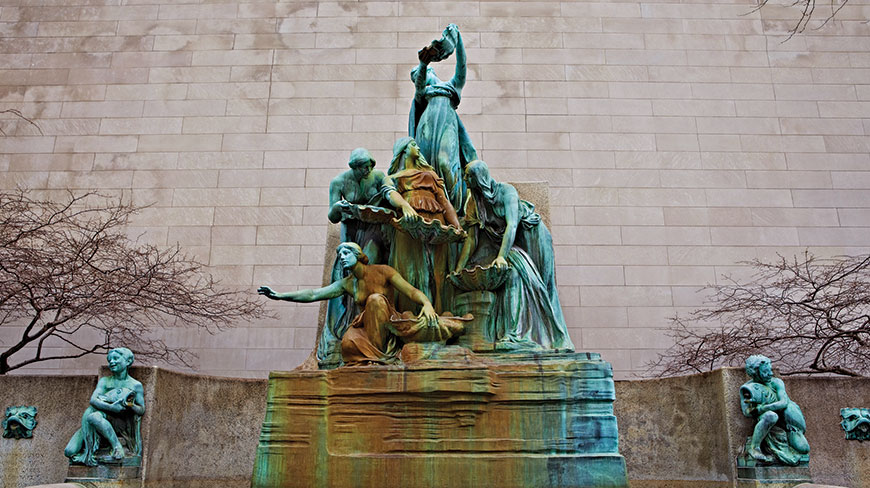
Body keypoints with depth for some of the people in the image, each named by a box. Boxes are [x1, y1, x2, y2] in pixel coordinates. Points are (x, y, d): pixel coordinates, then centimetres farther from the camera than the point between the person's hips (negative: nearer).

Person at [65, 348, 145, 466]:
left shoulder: (136, 385, 6)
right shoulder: (105, 381, 11)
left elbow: (142, 410, 5)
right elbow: (93, 400, -7)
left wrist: (131, 406, -17)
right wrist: (111, 407, -24)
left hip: (122, 425, -3)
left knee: (93, 417, -35)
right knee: (70, 451, -18)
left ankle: (117, 448, -27)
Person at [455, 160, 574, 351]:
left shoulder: (505, 191, -19)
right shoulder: (474, 203, -3)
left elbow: (512, 225, -29)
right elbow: (471, 239, -5)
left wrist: (501, 256, -40)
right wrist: (458, 269, -13)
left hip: (531, 237, -4)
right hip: (503, 242, 4)